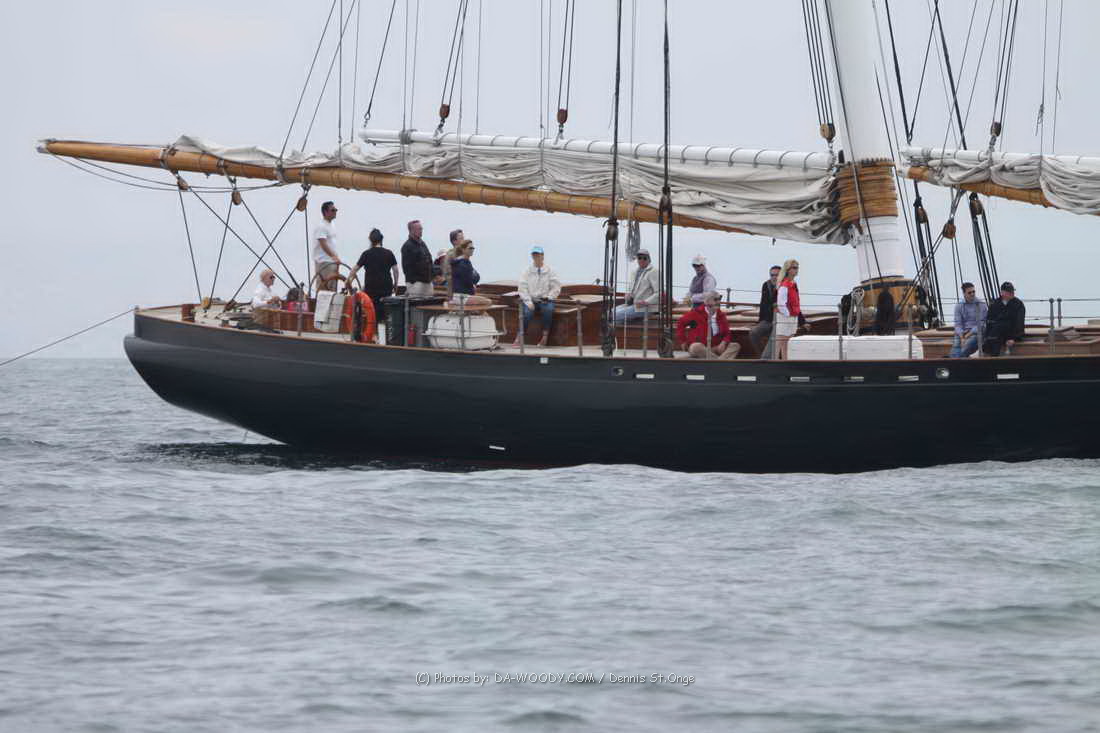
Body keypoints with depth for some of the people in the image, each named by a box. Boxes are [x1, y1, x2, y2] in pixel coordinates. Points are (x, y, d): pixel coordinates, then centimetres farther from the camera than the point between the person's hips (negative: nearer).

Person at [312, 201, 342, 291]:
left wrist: (336, 258, 20)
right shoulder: (321, 226, -16)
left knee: (332, 288, 11)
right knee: (323, 289, -11)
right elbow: (323, 245, -26)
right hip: (323, 262, -9)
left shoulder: (332, 224, 14)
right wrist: (334, 257, -37)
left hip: (332, 262, 9)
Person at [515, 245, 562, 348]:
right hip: (530, 300, 0)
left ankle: (545, 336, -25)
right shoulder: (527, 272, 7)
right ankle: (518, 338, -29)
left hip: (545, 300, 0)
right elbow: (522, 288, 1)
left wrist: (547, 298, -9)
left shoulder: (550, 271, 7)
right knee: (527, 312, -31)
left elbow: (556, 288, 6)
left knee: (548, 309, -34)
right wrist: (529, 302, -12)